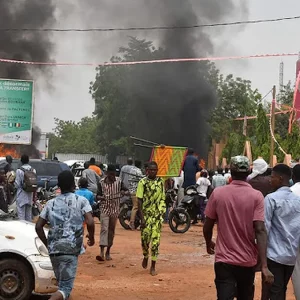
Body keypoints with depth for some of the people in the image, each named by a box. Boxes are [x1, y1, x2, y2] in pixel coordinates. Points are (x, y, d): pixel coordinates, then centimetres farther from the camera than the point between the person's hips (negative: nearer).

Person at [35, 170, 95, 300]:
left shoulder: (51, 203, 12)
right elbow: (90, 222, -11)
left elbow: (38, 227, 9)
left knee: (62, 283, 23)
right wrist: (91, 238, 6)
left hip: (53, 249, 5)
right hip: (71, 249, -5)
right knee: (65, 287, -7)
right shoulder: (81, 201, 0)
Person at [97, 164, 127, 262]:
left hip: (115, 209, 2)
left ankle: (108, 251, 20)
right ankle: (102, 252, -20)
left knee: (111, 230, 9)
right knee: (104, 229, -14)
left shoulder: (118, 181, 0)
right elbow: (99, 194, 2)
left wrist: (122, 192, -16)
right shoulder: (102, 182, -3)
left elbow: (124, 190, 7)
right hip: (105, 209, -2)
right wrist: (101, 197, -21)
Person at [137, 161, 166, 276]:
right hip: (146, 215, -2)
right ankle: (146, 256, 32)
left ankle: (153, 266, 5)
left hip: (157, 215, 2)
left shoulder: (161, 182, 5)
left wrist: (162, 214, 7)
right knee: (145, 238, 0)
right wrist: (142, 218, -12)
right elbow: (139, 201, -6)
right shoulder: (143, 182, -4)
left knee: (155, 240, -2)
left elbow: (162, 199, 12)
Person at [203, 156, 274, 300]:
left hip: (224, 260, 0)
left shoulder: (217, 193, -4)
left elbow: (207, 226, 3)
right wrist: (264, 266, -17)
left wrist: (209, 243, 24)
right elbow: (260, 230, -16)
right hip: (247, 261, 1)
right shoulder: (256, 196, -8)